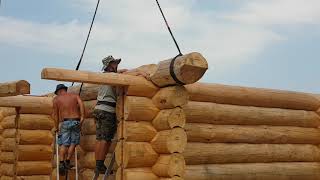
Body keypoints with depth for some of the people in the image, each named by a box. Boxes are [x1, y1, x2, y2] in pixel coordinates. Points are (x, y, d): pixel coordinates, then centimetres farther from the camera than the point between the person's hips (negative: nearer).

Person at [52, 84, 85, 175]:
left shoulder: (56, 99, 10)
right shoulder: (75, 96, 14)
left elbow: (55, 114, 5)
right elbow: (81, 104, -5)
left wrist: (57, 127, 11)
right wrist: (82, 118, -12)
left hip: (64, 123, -1)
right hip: (76, 122, 1)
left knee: (64, 144, -1)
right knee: (73, 143, 11)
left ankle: (61, 163, -14)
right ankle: (67, 162, 8)